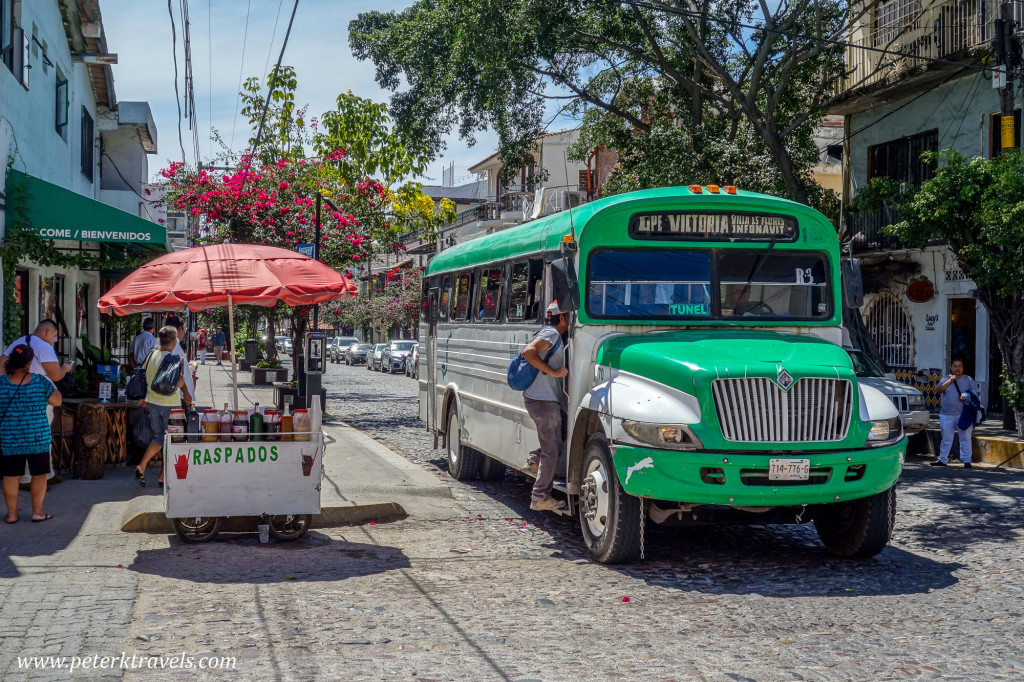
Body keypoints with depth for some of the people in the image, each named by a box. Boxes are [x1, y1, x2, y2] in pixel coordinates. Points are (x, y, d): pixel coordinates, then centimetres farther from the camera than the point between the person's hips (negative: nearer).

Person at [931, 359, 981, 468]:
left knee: (965, 438, -3)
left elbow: (977, 392, 6)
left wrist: (967, 396, -12)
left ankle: (966, 460, 1)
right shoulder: (946, 379, 8)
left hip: (963, 414, -1)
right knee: (946, 439, 8)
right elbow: (938, 390, -7)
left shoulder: (968, 380, 8)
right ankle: (942, 459, 17)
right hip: (947, 414, 1)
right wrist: (950, 381, -17)